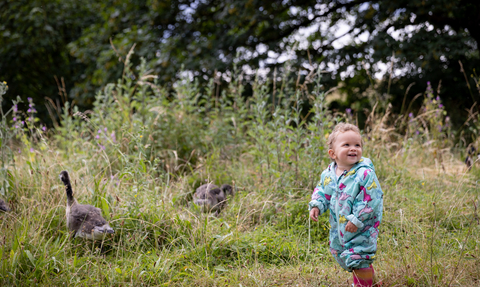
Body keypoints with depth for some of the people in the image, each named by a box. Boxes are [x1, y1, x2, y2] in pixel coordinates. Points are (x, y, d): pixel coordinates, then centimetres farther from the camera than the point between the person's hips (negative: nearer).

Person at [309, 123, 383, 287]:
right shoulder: (329, 174, -2)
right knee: (342, 256, 22)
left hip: (362, 229, -7)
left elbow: (371, 200, -22)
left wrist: (357, 220, -22)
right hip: (339, 228, 7)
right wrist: (316, 206, -3)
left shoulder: (365, 174, -21)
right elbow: (322, 192, 14)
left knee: (358, 260, -9)